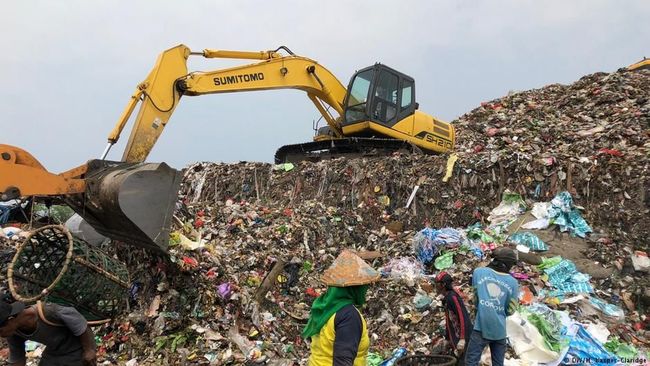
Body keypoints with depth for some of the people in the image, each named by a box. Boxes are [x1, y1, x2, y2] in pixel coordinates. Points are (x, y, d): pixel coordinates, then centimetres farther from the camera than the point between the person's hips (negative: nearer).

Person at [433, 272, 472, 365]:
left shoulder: (453, 297, -16)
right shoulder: (447, 299, 14)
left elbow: (463, 318, -23)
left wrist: (462, 340, -26)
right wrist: (448, 339, 24)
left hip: (463, 337, -10)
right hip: (455, 338, 10)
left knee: (462, 362, -10)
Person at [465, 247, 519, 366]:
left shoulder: (478, 272, -3)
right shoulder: (513, 282, 0)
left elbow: (475, 297, 6)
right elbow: (510, 310, 4)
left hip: (481, 327, -2)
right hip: (500, 331, 2)